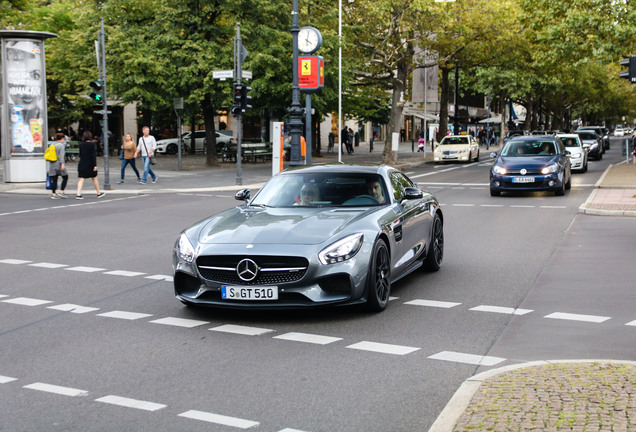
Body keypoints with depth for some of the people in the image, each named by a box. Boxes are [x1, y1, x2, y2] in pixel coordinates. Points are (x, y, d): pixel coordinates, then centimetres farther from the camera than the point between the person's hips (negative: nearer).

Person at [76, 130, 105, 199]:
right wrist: (95, 165, -13)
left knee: (81, 179, 1)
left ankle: (78, 194, -11)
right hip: (90, 165, -3)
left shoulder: (81, 144, 0)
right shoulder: (92, 144, -11)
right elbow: (94, 155, -14)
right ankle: (98, 193, 25)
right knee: (94, 179, 12)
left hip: (82, 164, 3)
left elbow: (80, 155, 6)